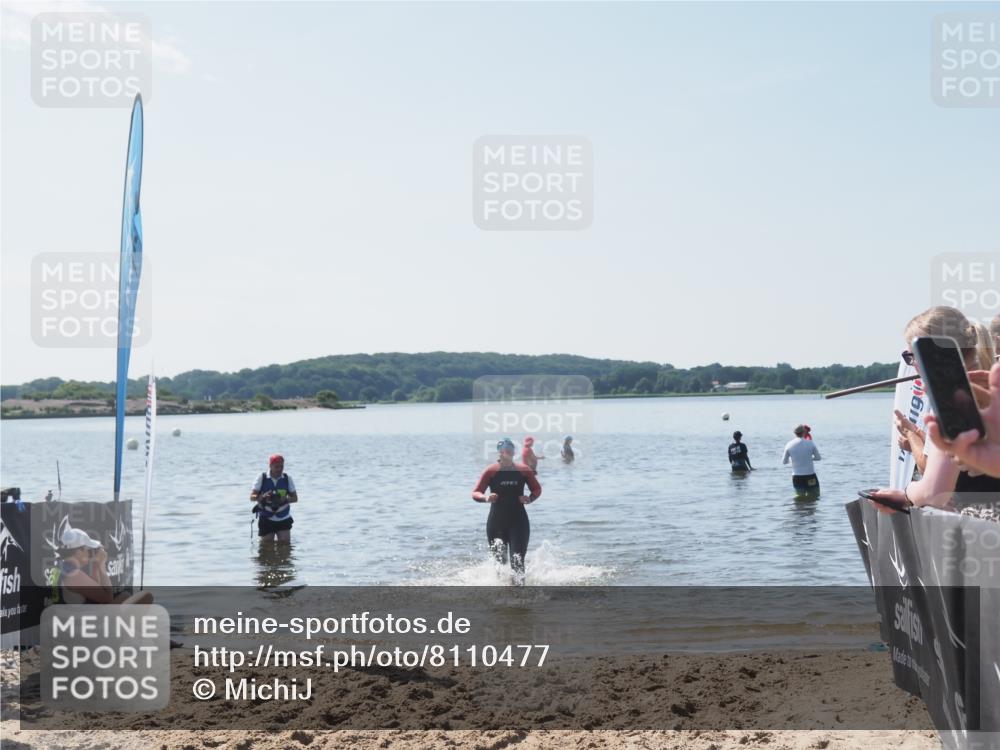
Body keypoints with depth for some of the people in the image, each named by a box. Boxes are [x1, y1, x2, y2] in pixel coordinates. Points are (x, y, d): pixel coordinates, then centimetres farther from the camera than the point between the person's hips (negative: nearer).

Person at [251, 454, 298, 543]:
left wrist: (286, 499, -20)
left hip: (283, 518, 1)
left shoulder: (287, 479, 0)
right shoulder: (262, 478, -5)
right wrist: (263, 497, -28)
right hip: (266, 518, -1)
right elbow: (252, 497, -8)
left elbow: (295, 498, 2)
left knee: (285, 542, -6)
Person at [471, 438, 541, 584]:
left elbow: (537, 489, 13)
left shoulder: (524, 470, 1)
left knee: (517, 561, -12)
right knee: (499, 561, 7)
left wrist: (530, 498, -8)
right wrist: (486, 498, -25)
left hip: (518, 521, 0)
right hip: (496, 522, 0)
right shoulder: (491, 471, -3)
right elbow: (475, 493, -3)